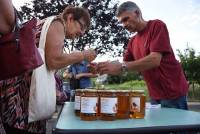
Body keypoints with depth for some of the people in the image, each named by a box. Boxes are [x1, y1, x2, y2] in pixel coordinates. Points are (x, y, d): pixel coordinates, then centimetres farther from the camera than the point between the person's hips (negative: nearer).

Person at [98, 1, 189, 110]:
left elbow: (154, 60, -26)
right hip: (155, 95, 7)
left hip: (172, 92, -6)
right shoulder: (132, 41, 9)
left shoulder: (157, 25, -12)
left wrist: (120, 67, -33)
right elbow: (125, 65, 7)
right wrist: (104, 68, -12)